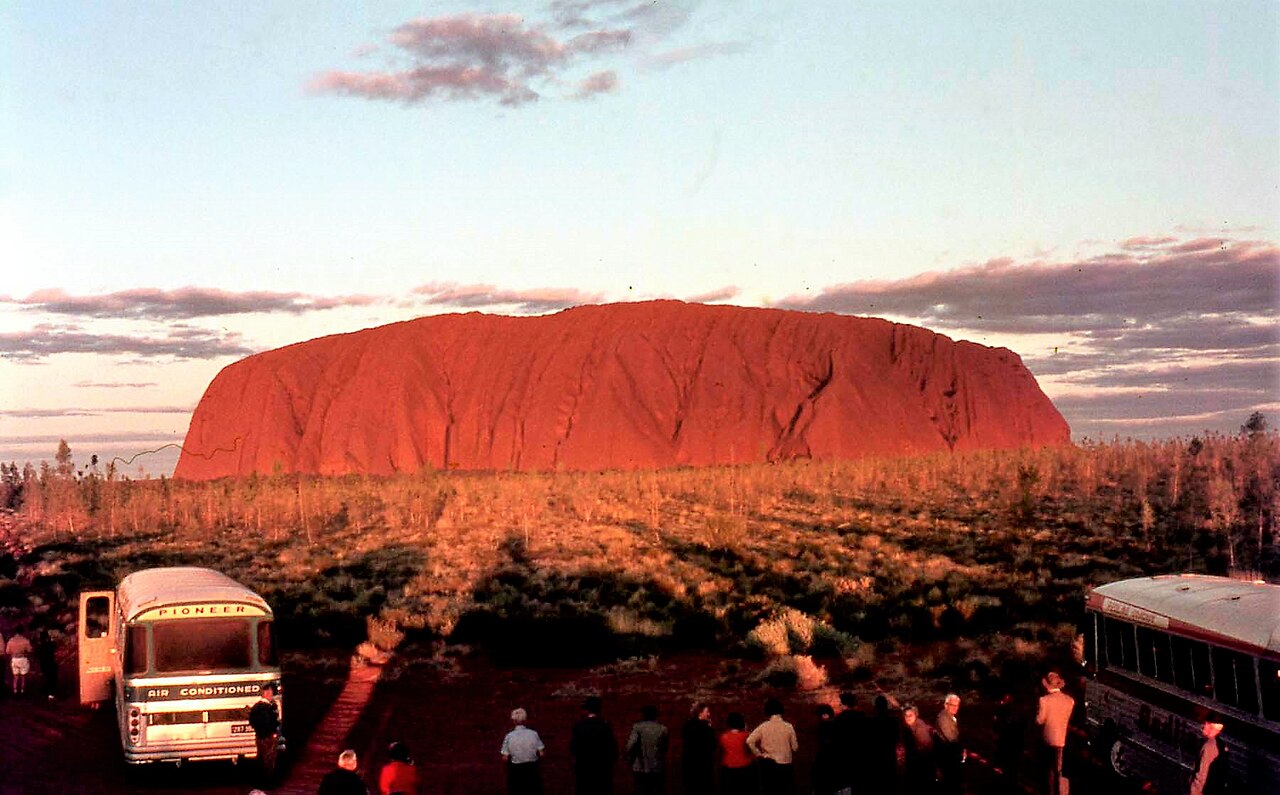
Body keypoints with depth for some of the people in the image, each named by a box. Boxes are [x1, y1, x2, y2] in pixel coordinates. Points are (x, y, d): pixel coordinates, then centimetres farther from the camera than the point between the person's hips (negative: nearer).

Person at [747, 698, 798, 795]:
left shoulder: (763, 727, -7)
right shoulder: (788, 727, -6)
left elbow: (749, 741, -16)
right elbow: (795, 747, -1)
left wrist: (758, 753, -3)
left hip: (768, 765, 0)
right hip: (785, 765, 0)